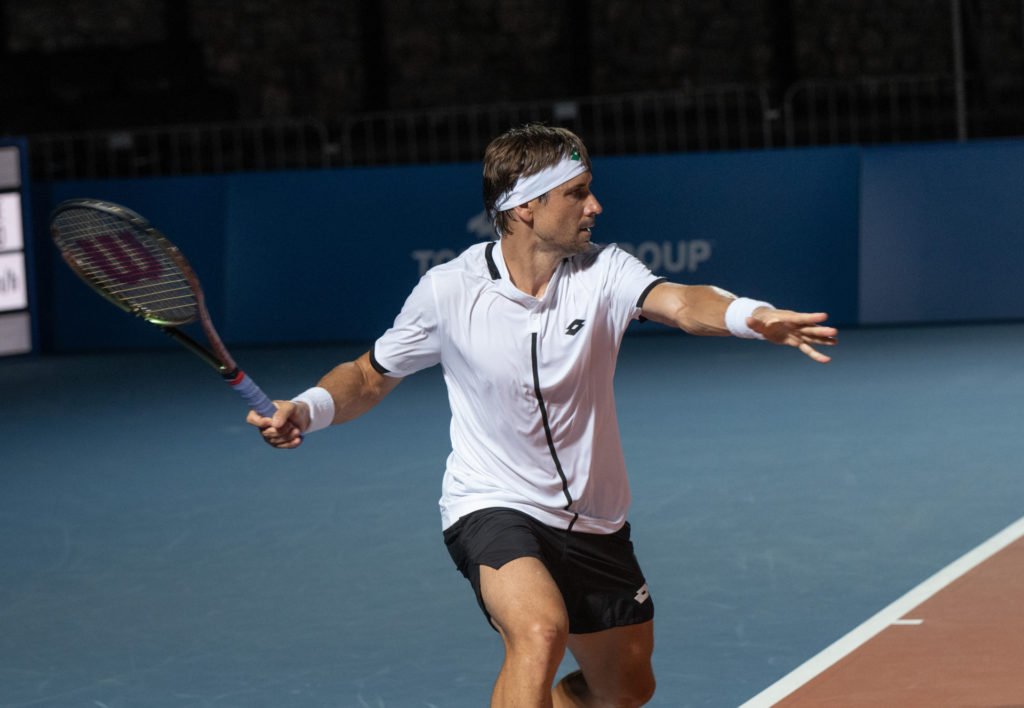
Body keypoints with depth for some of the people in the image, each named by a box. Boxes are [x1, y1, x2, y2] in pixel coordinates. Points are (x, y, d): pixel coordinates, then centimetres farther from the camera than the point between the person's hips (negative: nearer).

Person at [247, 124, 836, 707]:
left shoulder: (602, 273, -9)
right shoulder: (449, 291, -11)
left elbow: (680, 303, -29)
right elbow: (370, 377, 2)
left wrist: (753, 316, -51)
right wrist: (307, 410, -19)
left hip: (594, 524, 5)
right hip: (492, 508, -5)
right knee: (541, 629, -34)